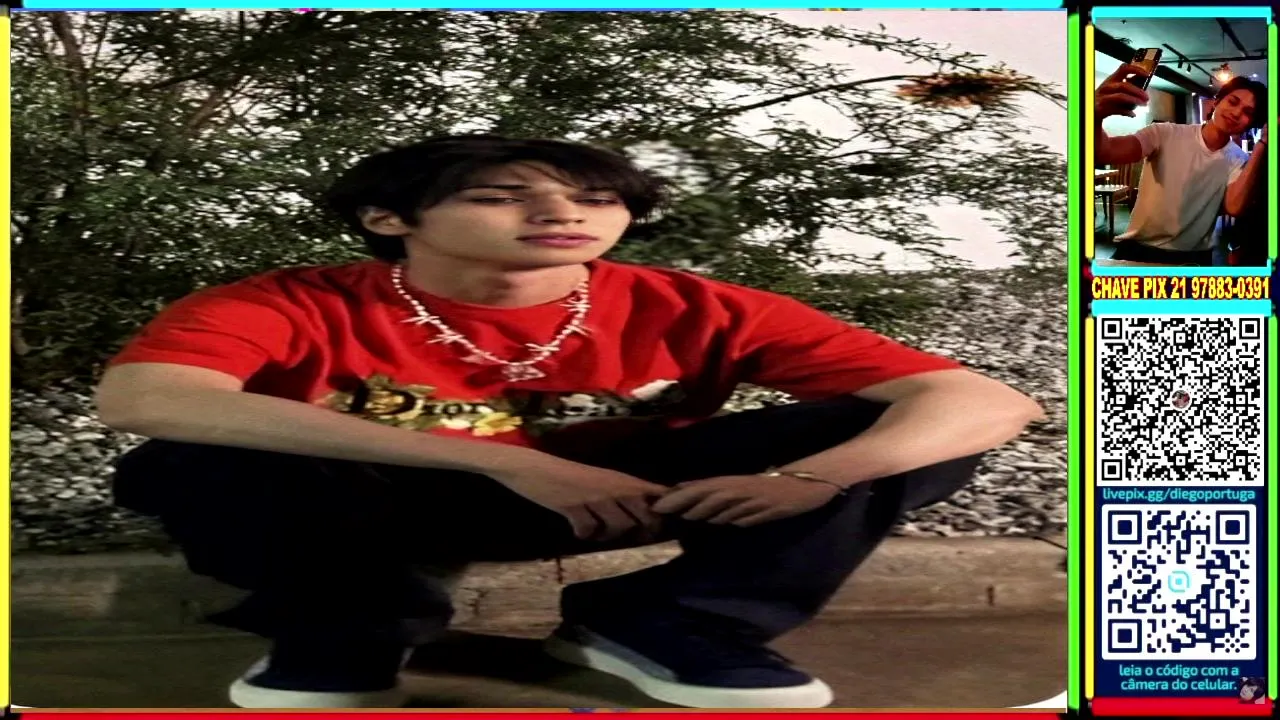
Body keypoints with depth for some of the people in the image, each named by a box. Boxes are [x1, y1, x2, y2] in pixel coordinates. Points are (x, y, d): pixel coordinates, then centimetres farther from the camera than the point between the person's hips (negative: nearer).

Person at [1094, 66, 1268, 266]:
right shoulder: (1166, 134, -5)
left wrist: (1263, 146, -19)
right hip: (1138, 249, -2)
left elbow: (1234, 207, -18)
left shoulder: (1239, 160, 2)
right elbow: (1103, 154, -23)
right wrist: (1095, 115, -47)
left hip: (1192, 258, 2)